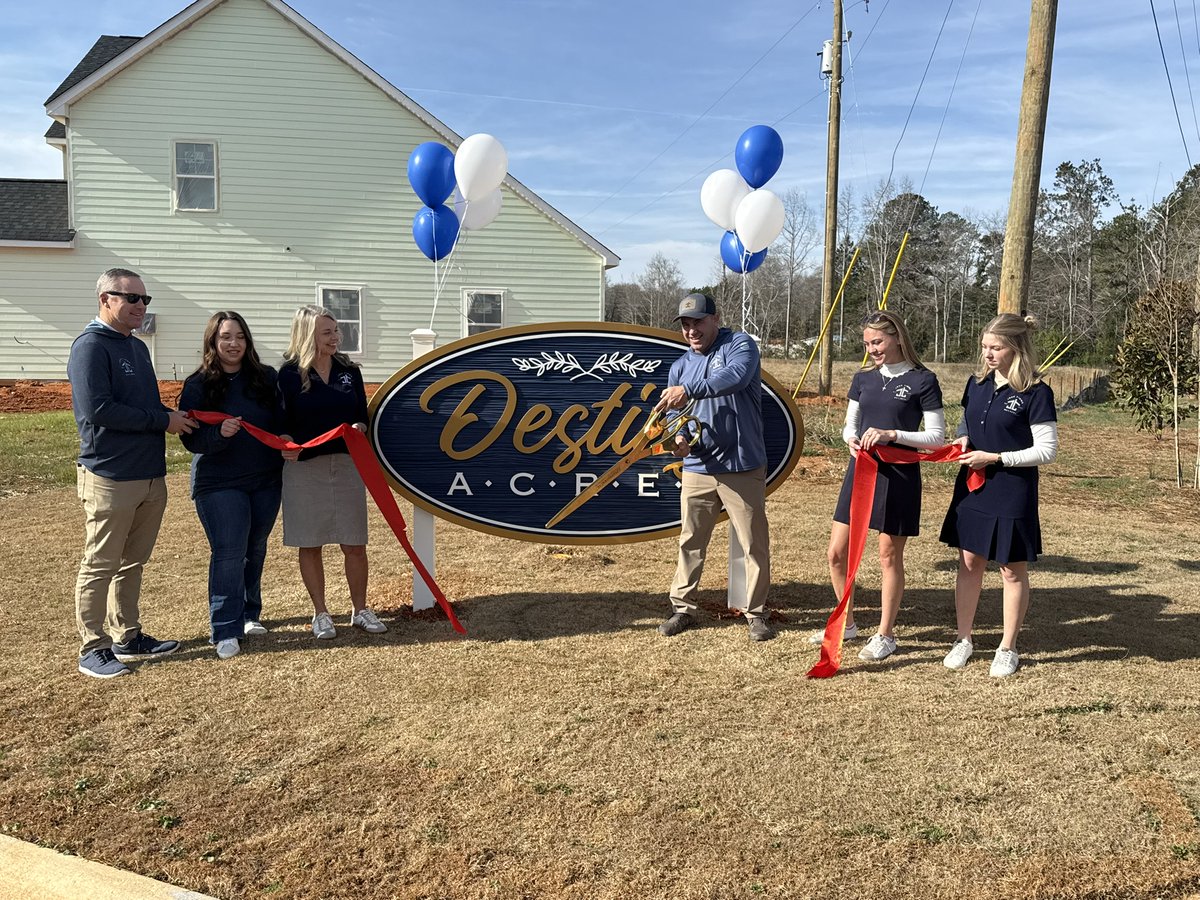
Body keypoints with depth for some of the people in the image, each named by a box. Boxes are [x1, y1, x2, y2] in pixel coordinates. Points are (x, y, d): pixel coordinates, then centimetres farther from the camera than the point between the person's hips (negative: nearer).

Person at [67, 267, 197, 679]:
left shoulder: (137, 347, 16)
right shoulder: (90, 347, -11)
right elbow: (96, 409, -21)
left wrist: (173, 417, 1)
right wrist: (163, 420, -16)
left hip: (151, 476, 8)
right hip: (110, 478, -8)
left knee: (132, 563, 15)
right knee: (100, 566, 2)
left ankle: (128, 637, 25)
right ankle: (93, 648, 10)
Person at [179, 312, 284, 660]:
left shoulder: (267, 378, 4)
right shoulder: (198, 385, -5)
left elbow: (285, 421, 13)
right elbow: (190, 438, -10)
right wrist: (219, 433, -29)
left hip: (266, 482, 4)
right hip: (219, 485, -4)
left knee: (255, 552, 14)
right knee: (228, 553, -9)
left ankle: (249, 614, 31)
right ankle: (226, 631, -4)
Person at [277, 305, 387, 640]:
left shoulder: (349, 370, 6)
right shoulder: (289, 374, -2)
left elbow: (362, 415, 10)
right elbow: (280, 422, 1)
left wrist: (358, 428, -12)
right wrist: (285, 443, -20)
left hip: (346, 464, 2)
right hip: (304, 467, -2)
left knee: (354, 544, 3)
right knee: (310, 544, 6)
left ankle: (360, 610, 19)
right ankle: (320, 614, 20)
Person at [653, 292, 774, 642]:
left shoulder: (739, 344, -4)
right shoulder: (680, 366, 13)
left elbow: (736, 376, -27)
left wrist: (689, 390, -38)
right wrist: (678, 438, -9)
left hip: (743, 469, -4)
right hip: (697, 468, 5)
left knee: (754, 544, 4)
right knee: (690, 543, 9)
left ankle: (755, 613, 17)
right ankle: (682, 609, 21)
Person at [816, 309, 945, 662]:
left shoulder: (922, 381, -7)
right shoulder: (863, 378, 8)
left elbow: (937, 437, -8)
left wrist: (892, 434, -20)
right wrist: (851, 439, -7)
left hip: (898, 476, -5)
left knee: (890, 556, 6)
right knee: (836, 553, 6)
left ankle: (885, 634, 21)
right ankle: (846, 623, 26)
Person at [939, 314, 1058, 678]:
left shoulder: (1036, 393, -14)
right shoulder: (977, 383, 4)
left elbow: (1047, 450, -13)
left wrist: (995, 458, -17)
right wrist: (963, 439, -3)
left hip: (1013, 493, -6)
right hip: (972, 486, 6)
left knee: (1012, 569, 8)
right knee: (969, 562, 12)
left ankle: (1008, 648, 22)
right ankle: (964, 640, 25)